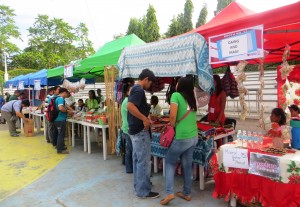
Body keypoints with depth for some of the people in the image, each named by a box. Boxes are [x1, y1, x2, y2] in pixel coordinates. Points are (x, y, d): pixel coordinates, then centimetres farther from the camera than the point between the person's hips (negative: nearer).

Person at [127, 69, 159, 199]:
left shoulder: (135, 88, 15)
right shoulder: (139, 90, -17)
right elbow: (130, 106, -31)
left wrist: (145, 116, 17)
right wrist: (144, 118, -26)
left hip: (135, 129, 10)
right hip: (140, 130, -10)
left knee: (137, 159, 18)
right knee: (144, 161, -1)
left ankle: (138, 185, 31)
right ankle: (143, 191, 10)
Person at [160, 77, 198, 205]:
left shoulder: (176, 95, -8)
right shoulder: (192, 99, 12)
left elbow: (173, 116, -17)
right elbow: (188, 117, 11)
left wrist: (172, 127, -1)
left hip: (182, 137, -6)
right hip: (194, 137, 6)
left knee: (170, 162, 11)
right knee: (187, 165, 17)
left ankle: (169, 193, 6)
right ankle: (187, 193, 28)